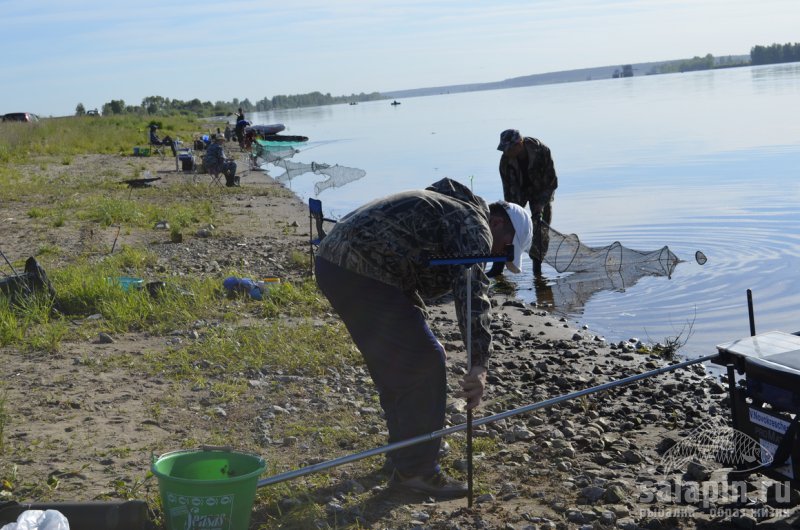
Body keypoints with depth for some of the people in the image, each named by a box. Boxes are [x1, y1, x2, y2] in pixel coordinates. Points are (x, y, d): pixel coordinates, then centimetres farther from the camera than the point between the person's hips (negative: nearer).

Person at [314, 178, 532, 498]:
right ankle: (415, 469, 2)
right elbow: (473, 295, -21)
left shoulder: (450, 210, 27)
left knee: (394, 361, 23)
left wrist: (421, 338, 38)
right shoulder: (475, 227, -5)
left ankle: (403, 449, 35)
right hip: (361, 272, -11)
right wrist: (480, 366, -27)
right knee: (424, 362, -5)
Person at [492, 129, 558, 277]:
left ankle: (537, 262, 8)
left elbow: (551, 181, -23)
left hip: (541, 191, -1)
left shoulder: (542, 152, -31)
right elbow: (509, 188, -20)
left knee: (541, 228, -7)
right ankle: (499, 264, -5)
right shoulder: (506, 159, -25)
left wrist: (540, 205, -27)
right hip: (518, 190, 1)